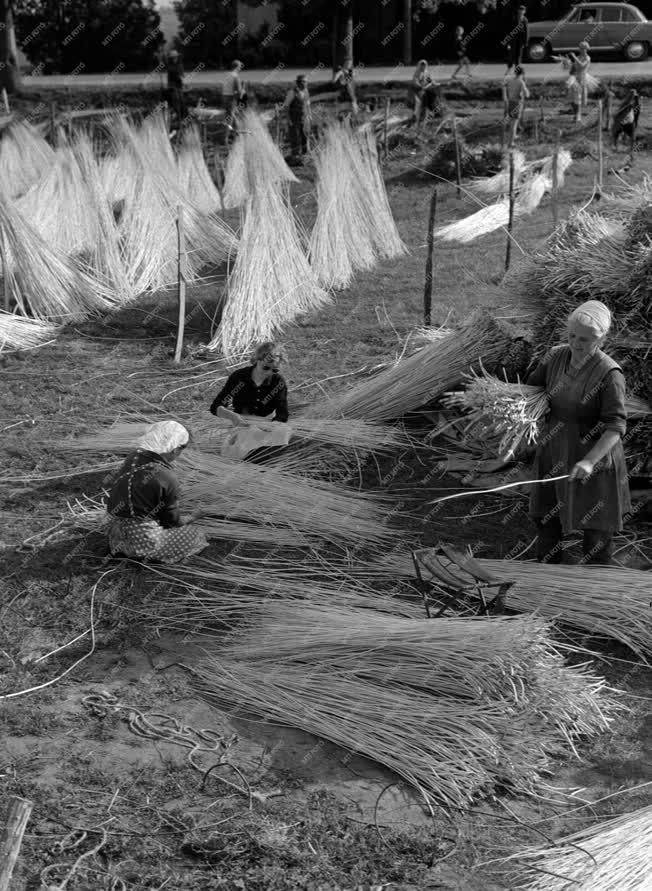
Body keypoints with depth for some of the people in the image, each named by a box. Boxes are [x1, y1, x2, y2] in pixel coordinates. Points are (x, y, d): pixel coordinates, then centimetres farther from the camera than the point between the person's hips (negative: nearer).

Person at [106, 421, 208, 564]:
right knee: (193, 533, 8)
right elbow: (172, 520, -8)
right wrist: (189, 519, 16)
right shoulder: (167, 478, -21)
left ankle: (121, 546, 11)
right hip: (143, 539, -8)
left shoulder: (132, 458, -2)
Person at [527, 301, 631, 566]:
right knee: (546, 515, 16)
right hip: (555, 452, 6)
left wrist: (589, 461, -35)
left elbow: (615, 427, -24)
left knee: (596, 526, 8)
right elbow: (532, 385, 12)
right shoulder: (557, 356, -5)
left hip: (594, 452, -5)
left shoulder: (609, 373, -21)